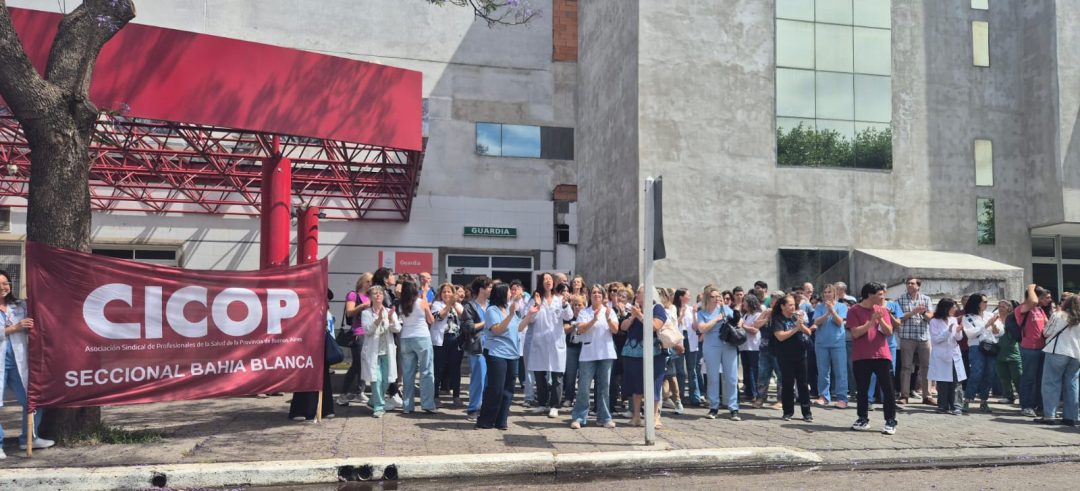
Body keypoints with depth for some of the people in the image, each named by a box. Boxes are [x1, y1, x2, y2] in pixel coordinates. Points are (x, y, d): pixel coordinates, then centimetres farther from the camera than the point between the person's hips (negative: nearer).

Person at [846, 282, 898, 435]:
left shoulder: (882, 310, 8)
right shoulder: (854, 310, -3)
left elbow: (889, 332, 2)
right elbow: (855, 333, -11)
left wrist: (880, 319, -14)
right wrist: (871, 321, -17)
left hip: (882, 355, 2)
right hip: (861, 357, -2)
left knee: (888, 389, -1)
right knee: (862, 390, 6)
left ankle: (891, 422, 5)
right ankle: (863, 419, 17)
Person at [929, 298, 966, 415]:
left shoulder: (954, 320, 10)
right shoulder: (935, 321, -4)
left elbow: (958, 338, 11)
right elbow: (935, 339, -10)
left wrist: (959, 331, -10)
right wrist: (948, 331, -19)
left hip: (954, 355, 4)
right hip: (941, 356, -4)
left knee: (955, 382, -2)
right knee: (943, 383, 0)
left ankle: (955, 406, 1)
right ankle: (943, 406, 8)